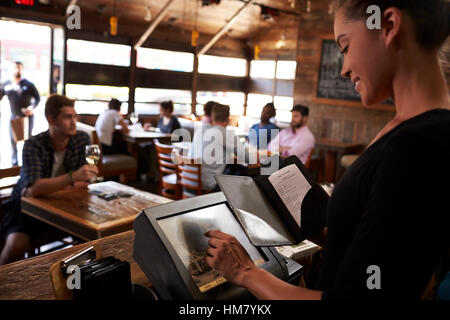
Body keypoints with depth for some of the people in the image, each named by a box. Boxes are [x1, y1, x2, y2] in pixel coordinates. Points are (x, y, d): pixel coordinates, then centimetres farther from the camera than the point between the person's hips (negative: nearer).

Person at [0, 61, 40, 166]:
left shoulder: (28, 84, -6)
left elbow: (37, 97, -2)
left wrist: (32, 107, -18)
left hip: (27, 115, -3)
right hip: (14, 116, 3)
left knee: (28, 138, 5)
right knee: (13, 139, 6)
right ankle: (14, 162, 19)